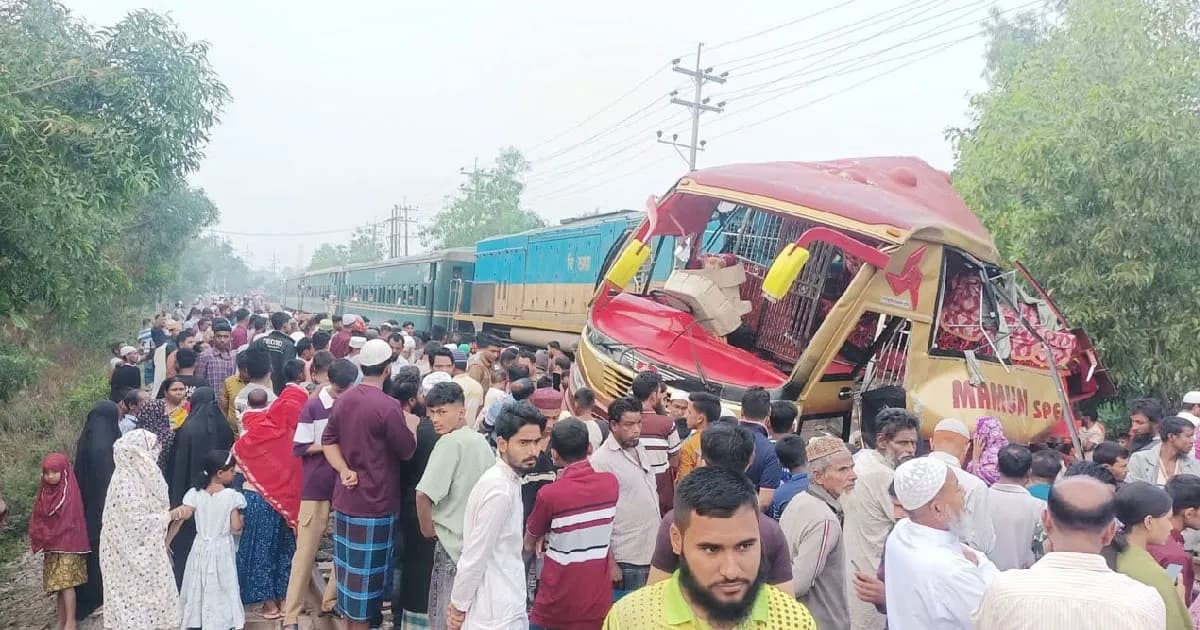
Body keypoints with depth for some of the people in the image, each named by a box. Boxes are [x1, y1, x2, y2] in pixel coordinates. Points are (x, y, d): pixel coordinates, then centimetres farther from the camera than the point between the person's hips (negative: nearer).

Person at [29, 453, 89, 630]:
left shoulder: (70, 492, -11)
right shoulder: (45, 492, 8)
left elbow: (69, 522, -13)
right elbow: (37, 518, 9)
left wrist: (45, 538, -9)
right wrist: (38, 539, -6)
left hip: (67, 544, -6)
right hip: (52, 546, 6)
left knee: (66, 583, -9)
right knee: (58, 584, 10)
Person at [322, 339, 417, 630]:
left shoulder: (343, 400, 6)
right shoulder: (388, 406, -19)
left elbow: (329, 441, 7)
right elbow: (408, 451, -12)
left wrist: (344, 470, -4)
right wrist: (411, 424, 4)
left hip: (345, 499, 8)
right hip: (374, 503, -8)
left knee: (350, 568, 18)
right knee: (366, 573, 3)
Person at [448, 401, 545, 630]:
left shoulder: (505, 480, 7)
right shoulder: (500, 489, -22)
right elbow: (475, 555, -20)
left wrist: (458, 601, 10)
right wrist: (459, 605, -9)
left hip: (505, 607, 9)